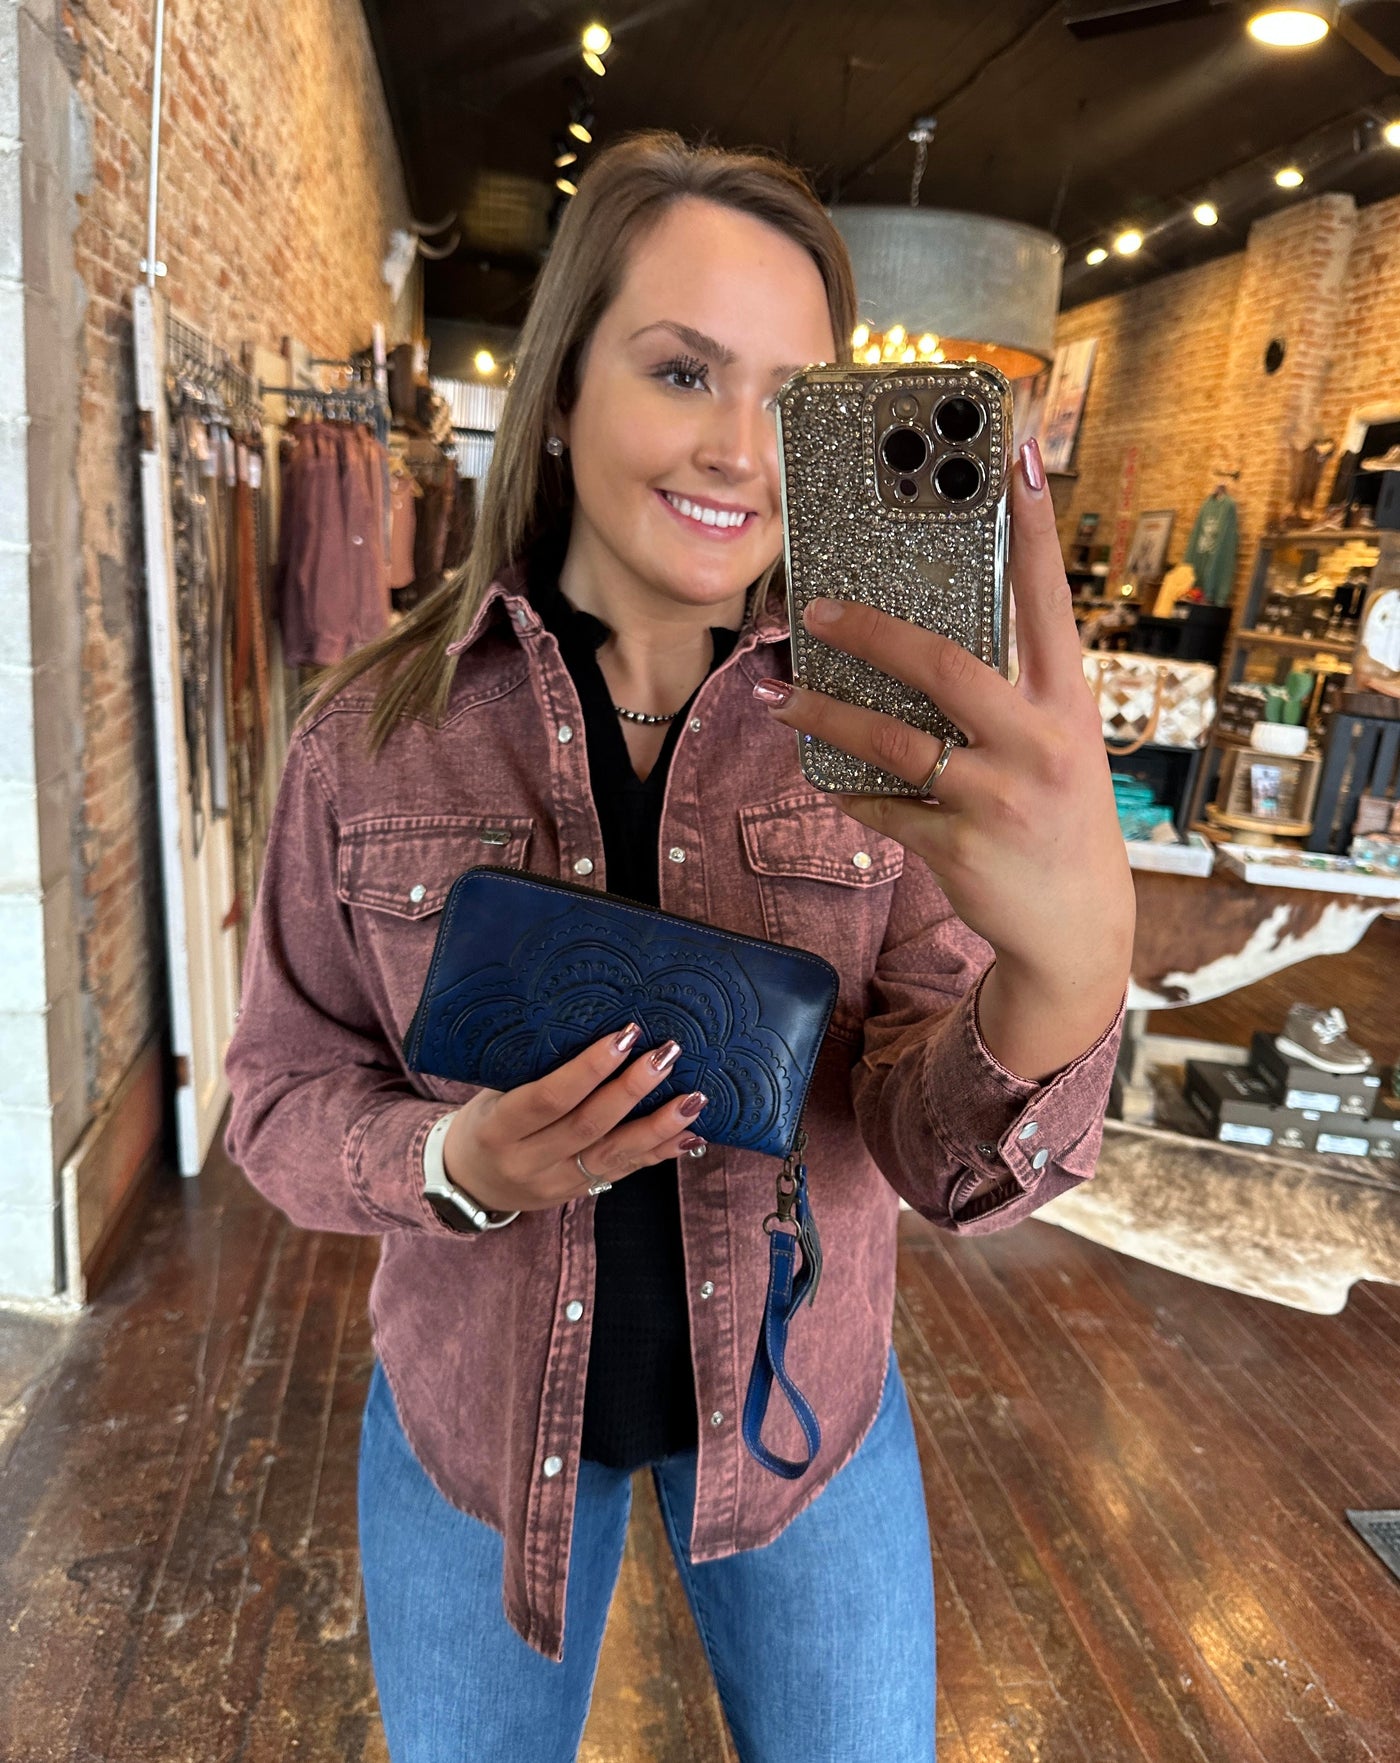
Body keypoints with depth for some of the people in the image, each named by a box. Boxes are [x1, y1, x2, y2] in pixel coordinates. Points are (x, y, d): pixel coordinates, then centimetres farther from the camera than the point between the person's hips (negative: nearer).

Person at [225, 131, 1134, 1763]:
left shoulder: (885, 735, -13)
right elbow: (284, 1092, -5)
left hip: (801, 1394, 1)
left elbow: (944, 1152, -20)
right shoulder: (377, 731, -14)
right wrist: (455, 1164, -26)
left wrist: (1071, 966, -42)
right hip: (471, 1406, 0)